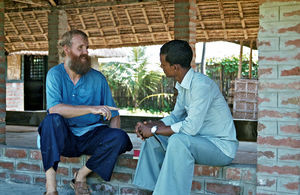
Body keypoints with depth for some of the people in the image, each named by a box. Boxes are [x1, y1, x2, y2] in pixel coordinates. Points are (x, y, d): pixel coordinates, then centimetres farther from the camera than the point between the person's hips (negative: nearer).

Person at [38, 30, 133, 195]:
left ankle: (81, 175, -7)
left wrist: (112, 138, -15)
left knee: (120, 137, -25)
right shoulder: (55, 74, -1)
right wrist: (91, 109, -27)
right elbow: (54, 108, -19)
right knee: (52, 119, -33)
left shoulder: (97, 78, 6)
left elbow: (114, 114, 6)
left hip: (92, 135, 2)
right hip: (64, 138, -2)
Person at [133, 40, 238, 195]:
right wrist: (150, 125, -3)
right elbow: (176, 116, 15)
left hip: (221, 147, -10)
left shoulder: (201, 85, -24)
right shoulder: (183, 85, 6)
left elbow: (191, 127, -29)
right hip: (201, 140, 10)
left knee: (179, 140, -34)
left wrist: (154, 129, -20)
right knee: (153, 138, 5)